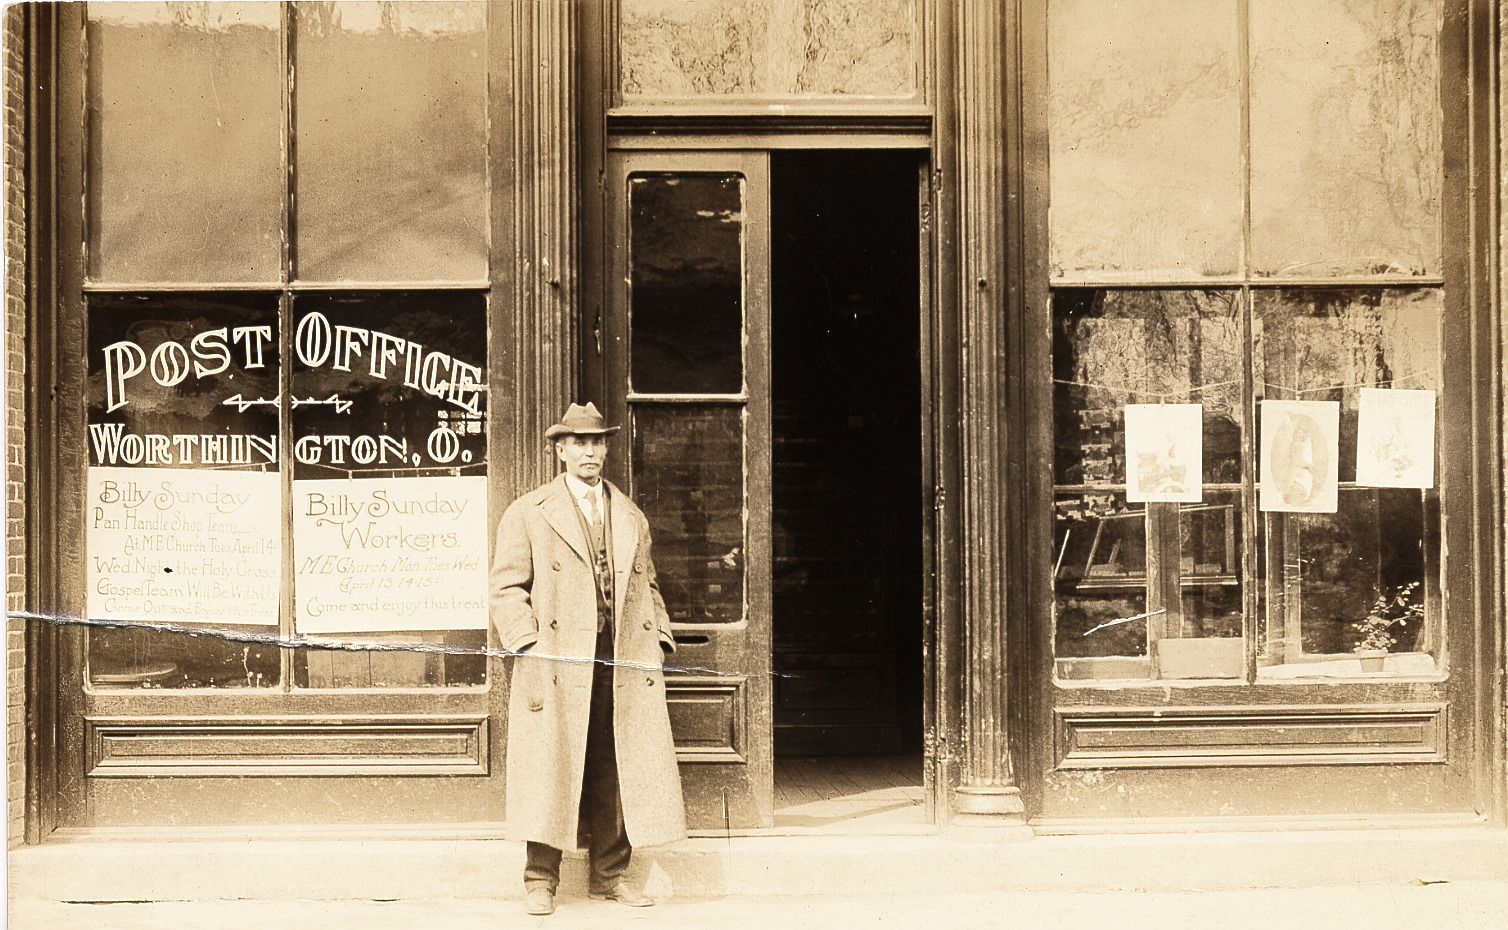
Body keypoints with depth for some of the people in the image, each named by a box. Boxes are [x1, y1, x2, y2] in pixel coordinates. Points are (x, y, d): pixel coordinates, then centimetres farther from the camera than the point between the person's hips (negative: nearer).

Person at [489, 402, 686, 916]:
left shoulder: (632, 518, 18)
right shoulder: (527, 513, 5)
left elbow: (647, 586, 24)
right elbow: (505, 588, 1)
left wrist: (659, 638, 10)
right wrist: (528, 644, -10)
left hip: (624, 669, 4)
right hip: (556, 665, -4)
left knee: (618, 774, 5)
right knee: (549, 772, -3)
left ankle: (609, 875, 15)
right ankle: (540, 880, 6)